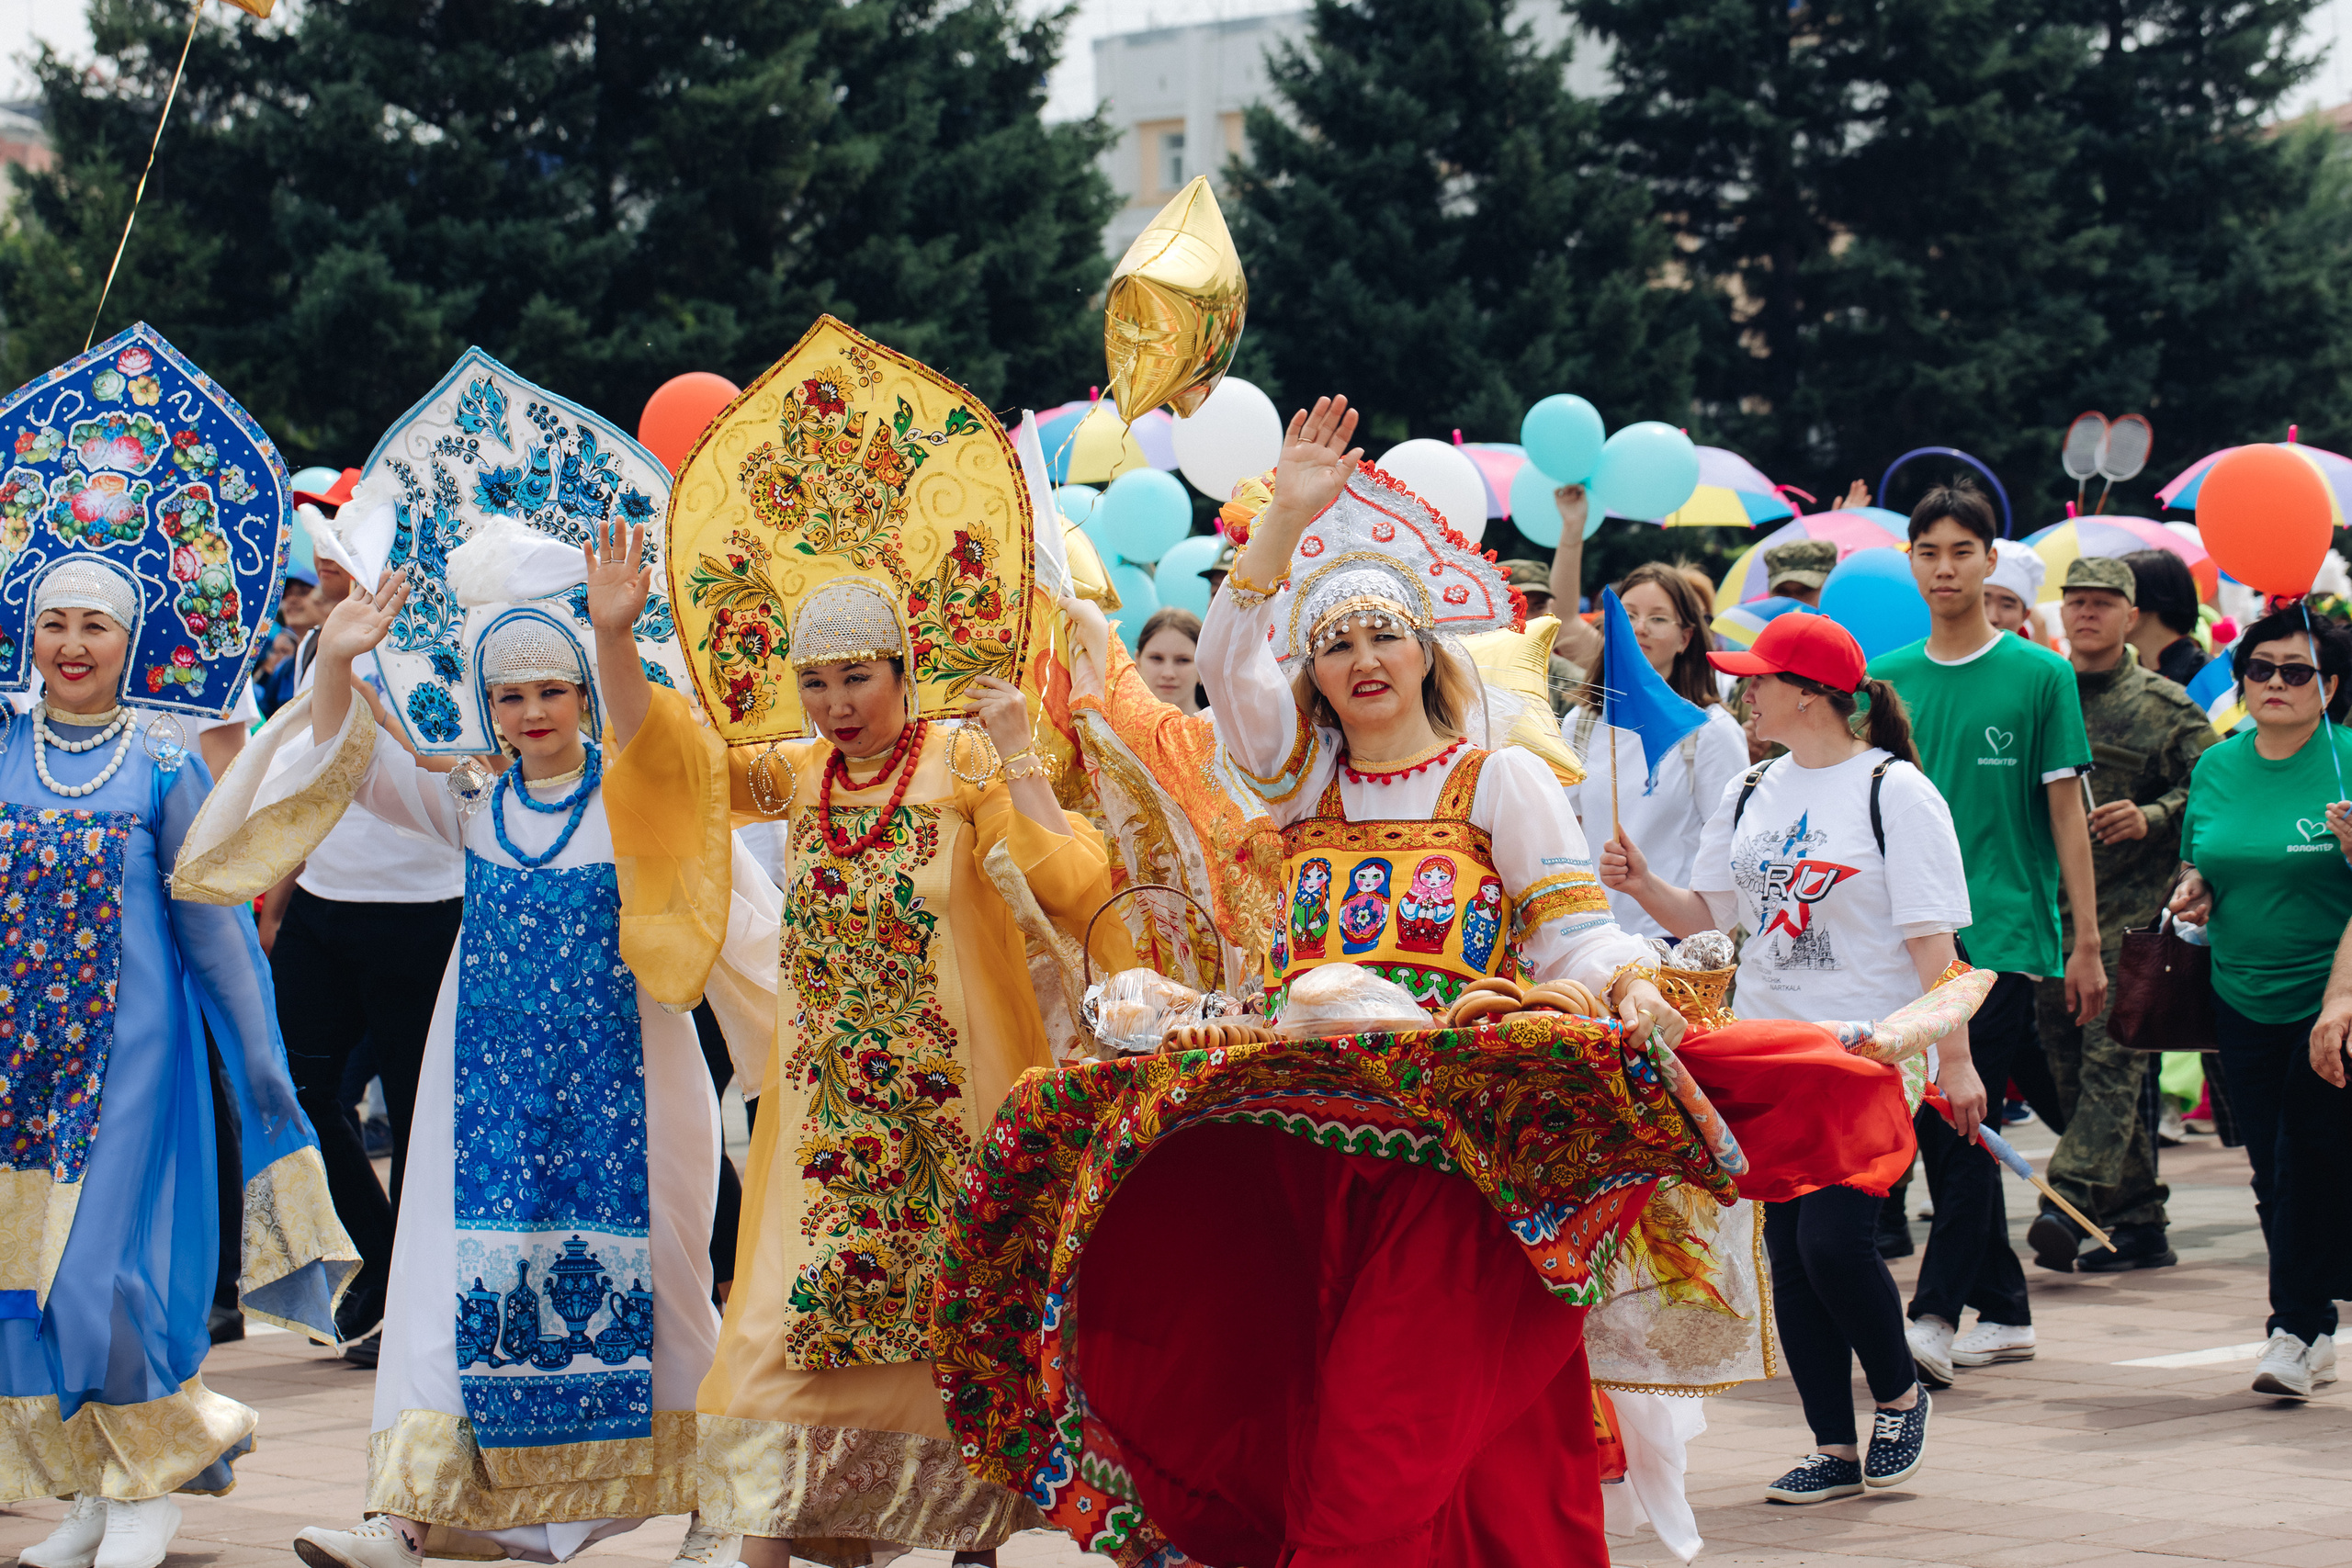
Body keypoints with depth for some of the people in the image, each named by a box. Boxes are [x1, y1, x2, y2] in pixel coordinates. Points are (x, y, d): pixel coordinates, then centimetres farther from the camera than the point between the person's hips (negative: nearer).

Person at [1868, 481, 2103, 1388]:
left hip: (2005, 930, -5)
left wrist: (2086, 944, -1)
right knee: (1935, 1128, 7)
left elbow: (2065, 812, 1)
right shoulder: (1886, 680, 9)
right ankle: (2004, 1308, 17)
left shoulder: (2038, 675, 0)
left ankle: (1936, 1314, -15)